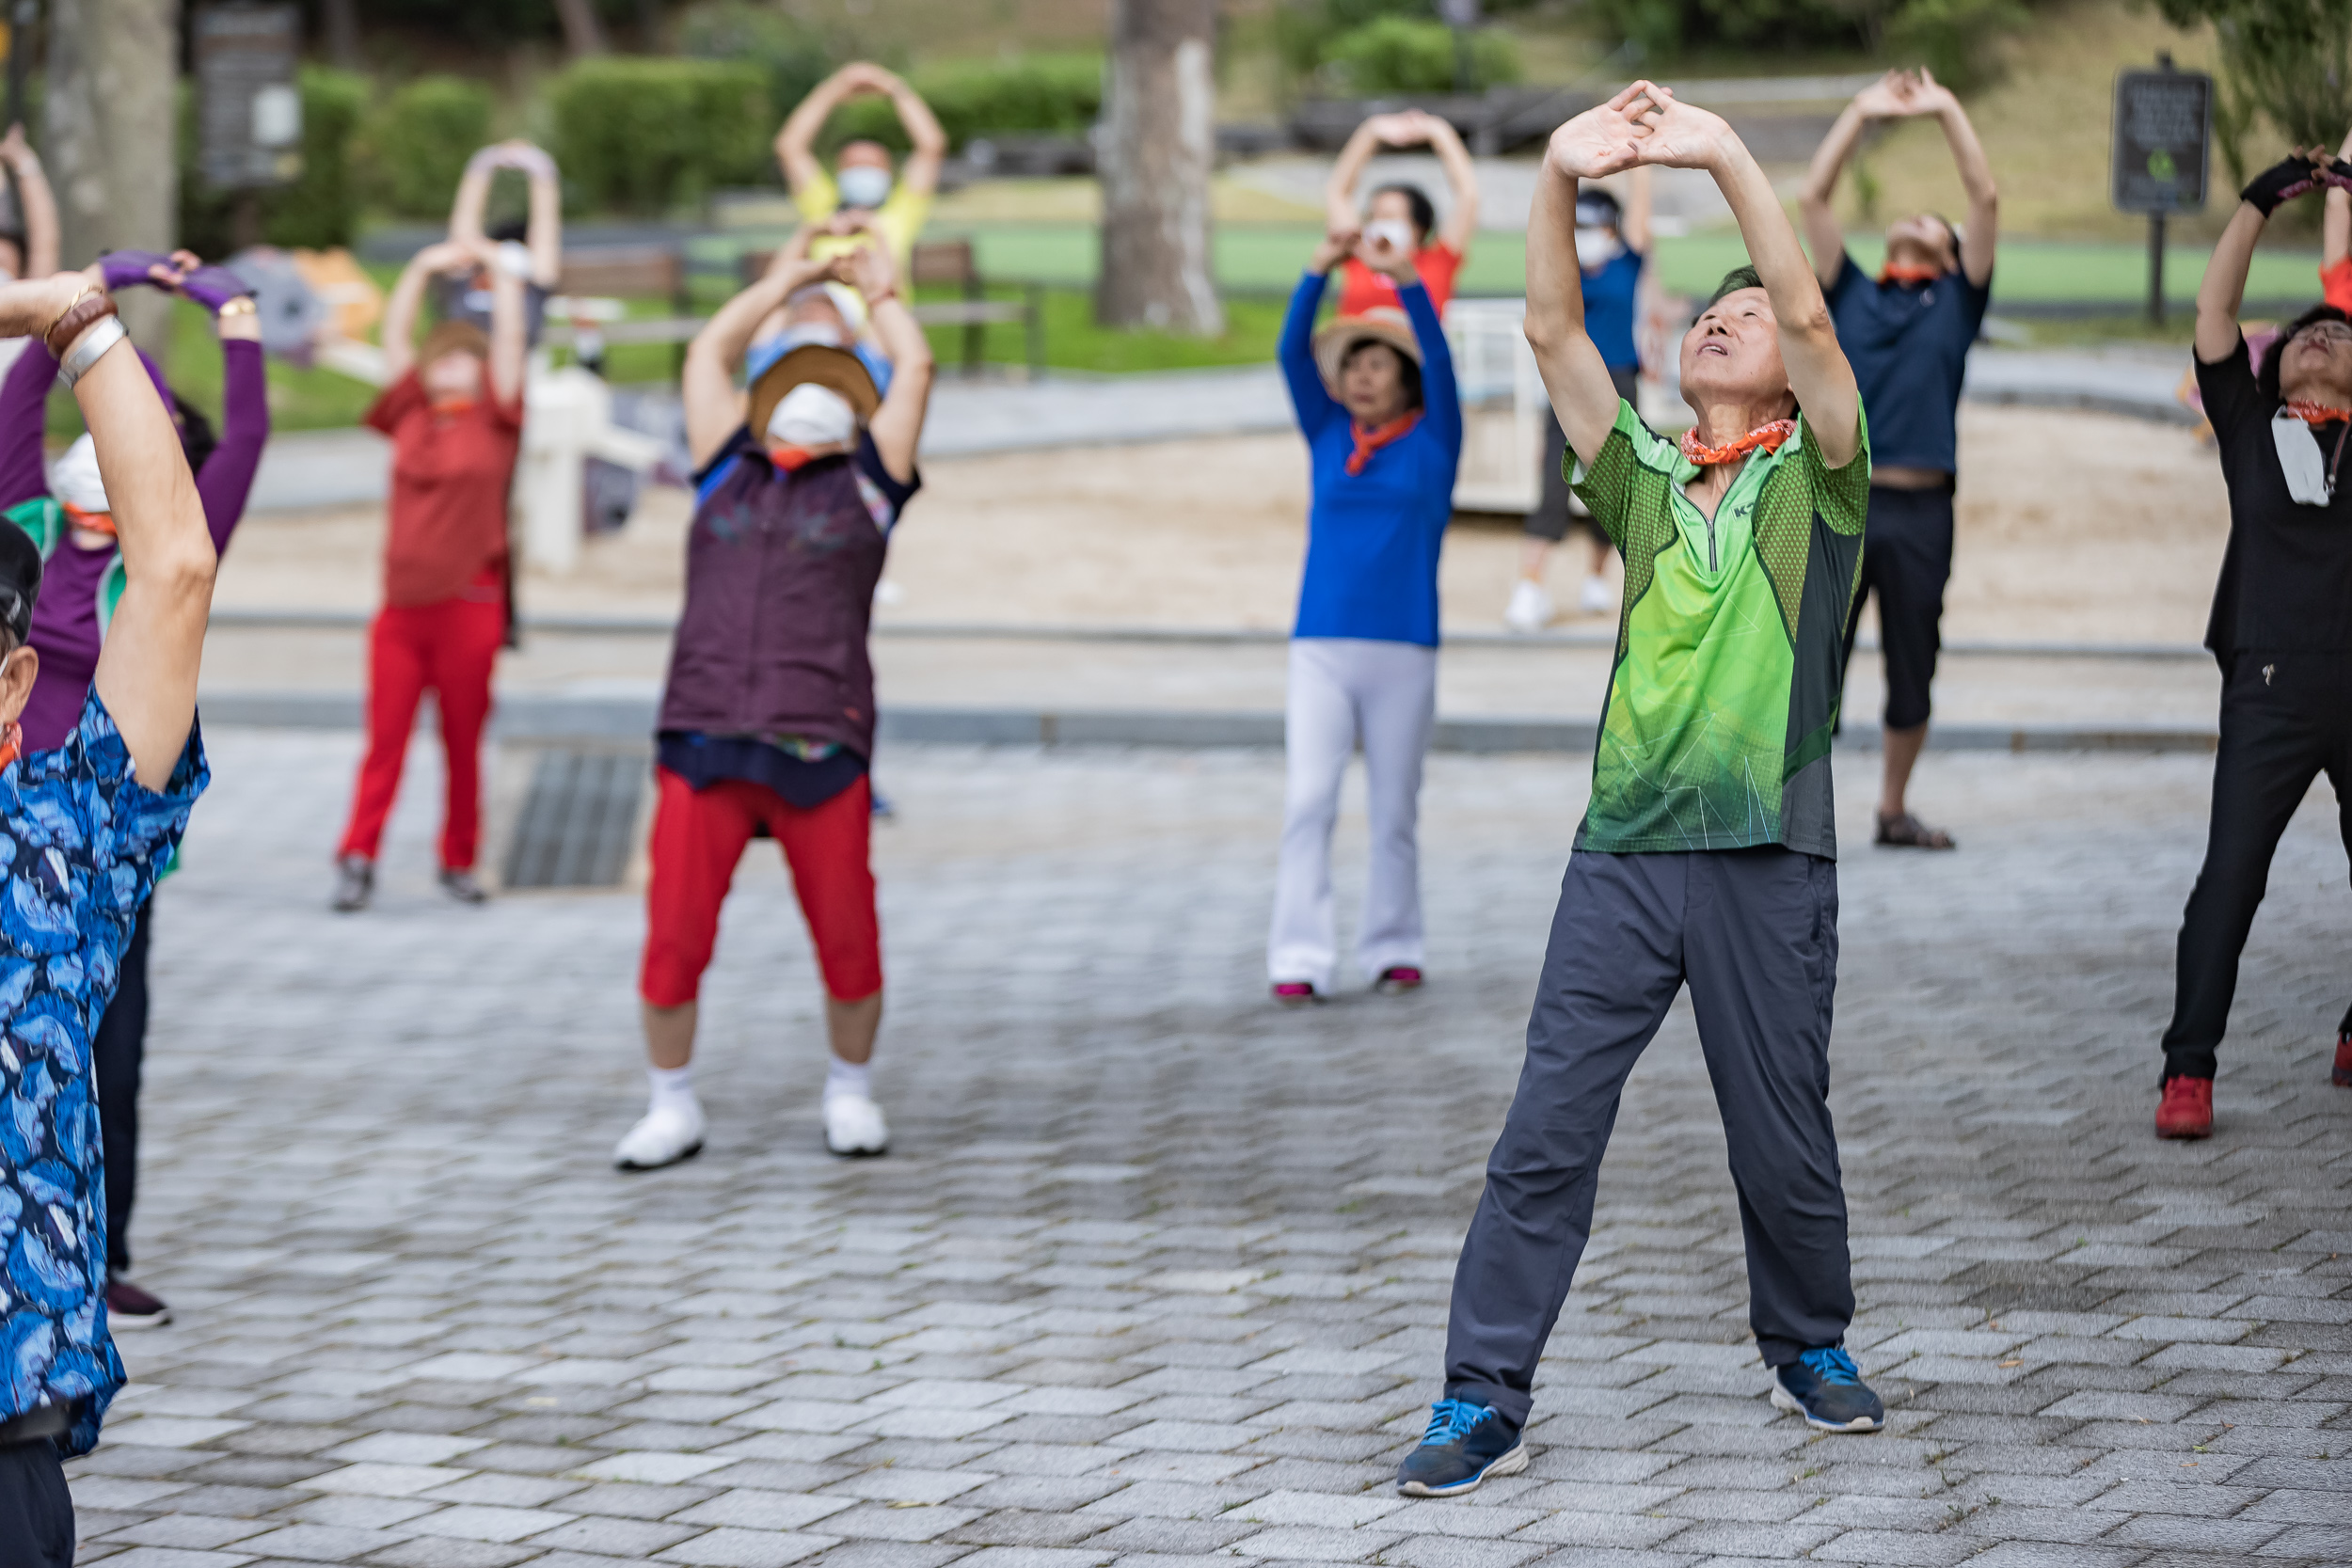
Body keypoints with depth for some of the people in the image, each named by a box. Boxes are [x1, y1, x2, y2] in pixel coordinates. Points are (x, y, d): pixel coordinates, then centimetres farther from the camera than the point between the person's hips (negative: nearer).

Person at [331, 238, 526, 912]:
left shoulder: (493, 421, 4)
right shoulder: (412, 416, 11)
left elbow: (509, 337, 1)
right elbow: (394, 335, 15)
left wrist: (499, 269, 8)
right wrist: (423, 268, 13)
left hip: (468, 603, -2)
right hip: (402, 603, 2)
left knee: (464, 741, 6)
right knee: (385, 737, -3)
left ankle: (459, 862, 15)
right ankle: (357, 859, -8)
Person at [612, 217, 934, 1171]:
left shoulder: (866, 484, 13)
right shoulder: (728, 474, 18)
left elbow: (916, 366, 11)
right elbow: (708, 351, 21)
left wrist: (877, 286, 26)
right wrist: (792, 277, 30)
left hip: (820, 749, -1)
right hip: (703, 742, 1)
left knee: (848, 946, 1)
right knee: (673, 941, -4)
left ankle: (851, 1094, 23)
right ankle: (671, 1109, 12)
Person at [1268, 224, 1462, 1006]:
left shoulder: (1432, 442, 5)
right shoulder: (1328, 437, 10)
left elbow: (1439, 359, -8)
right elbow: (1294, 354, 0)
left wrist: (1406, 278, -21)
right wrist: (1320, 272, -13)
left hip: (1403, 647, -1)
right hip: (1321, 645, 1)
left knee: (1396, 808, 6)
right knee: (1308, 800, -8)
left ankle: (1392, 947, 17)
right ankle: (1299, 955, -10)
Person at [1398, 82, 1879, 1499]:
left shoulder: (1816, 481, 5)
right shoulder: (1641, 477, 12)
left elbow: (1813, 319, -10)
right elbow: (1553, 334, 2)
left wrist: (1727, 157, -17)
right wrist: (1563, 177, -13)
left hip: (1769, 861, -2)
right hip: (1626, 850, 2)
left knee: (1782, 1139, 9)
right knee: (1546, 1130, -5)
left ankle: (1811, 1347, 33)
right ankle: (1484, 1401, -3)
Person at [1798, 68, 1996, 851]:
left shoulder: (1955, 302, 14)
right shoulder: (1850, 294, 15)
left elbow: (1987, 199, 7)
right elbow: (1812, 199, 10)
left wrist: (1948, 111, 8)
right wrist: (1862, 112, 10)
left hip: (1920, 511, 1)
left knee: (1912, 671, 8)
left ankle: (1893, 810, 23)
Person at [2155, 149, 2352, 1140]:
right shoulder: (2250, 425, 13)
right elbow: (2213, 314, 6)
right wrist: (2260, 202, 1)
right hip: (2272, 695, -2)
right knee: (2229, 882, -8)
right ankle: (2187, 1072, -7)